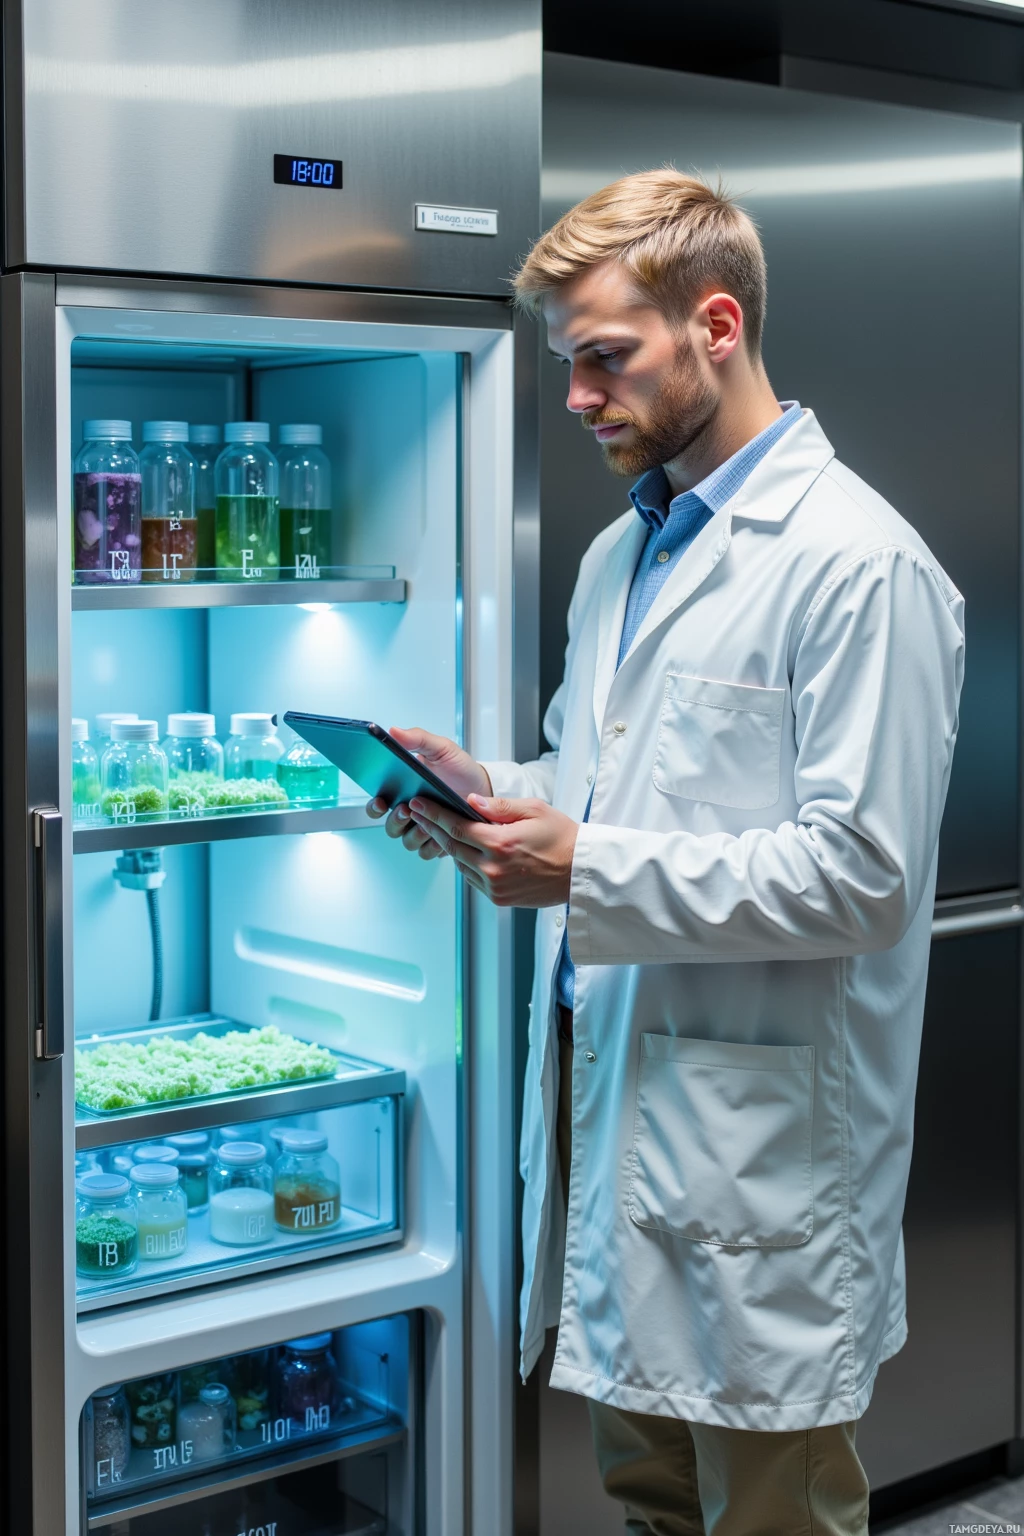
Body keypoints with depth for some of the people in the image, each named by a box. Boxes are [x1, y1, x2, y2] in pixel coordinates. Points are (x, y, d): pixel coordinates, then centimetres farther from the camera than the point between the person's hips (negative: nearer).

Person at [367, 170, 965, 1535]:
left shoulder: (858, 566, -14)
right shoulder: (620, 555, 15)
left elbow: (861, 873, -20)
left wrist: (588, 870, -22)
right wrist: (492, 795, 3)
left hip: (760, 1139, -8)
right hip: (607, 1089, 9)